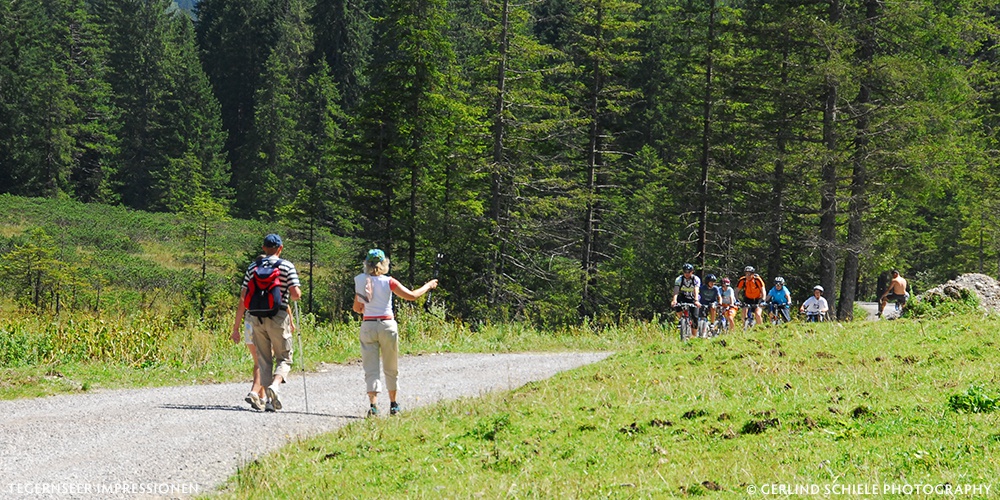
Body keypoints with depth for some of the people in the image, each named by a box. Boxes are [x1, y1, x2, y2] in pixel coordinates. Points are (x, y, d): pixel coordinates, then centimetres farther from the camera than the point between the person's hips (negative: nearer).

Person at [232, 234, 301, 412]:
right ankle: (274, 386, -21)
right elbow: (296, 294, -11)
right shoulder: (286, 266, -2)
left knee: (264, 359, 11)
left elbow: (243, 298, 5)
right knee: (284, 358, 7)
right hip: (278, 317, -3)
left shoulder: (253, 267, 8)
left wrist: (237, 325, 8)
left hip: (257, 317, 3)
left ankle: (269, 400, 6)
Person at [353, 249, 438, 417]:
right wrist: (428, 286, 11)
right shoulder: (388, 282, -7)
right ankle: (393, 404, 25)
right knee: (391, 368, 15)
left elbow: (357, 308, 9)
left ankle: (373, 404, -18)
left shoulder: (361, 281, 1)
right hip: (387, 326, -1)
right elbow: (412, 296, -5)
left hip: (367, 326, 1)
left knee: (370, 368, -2)